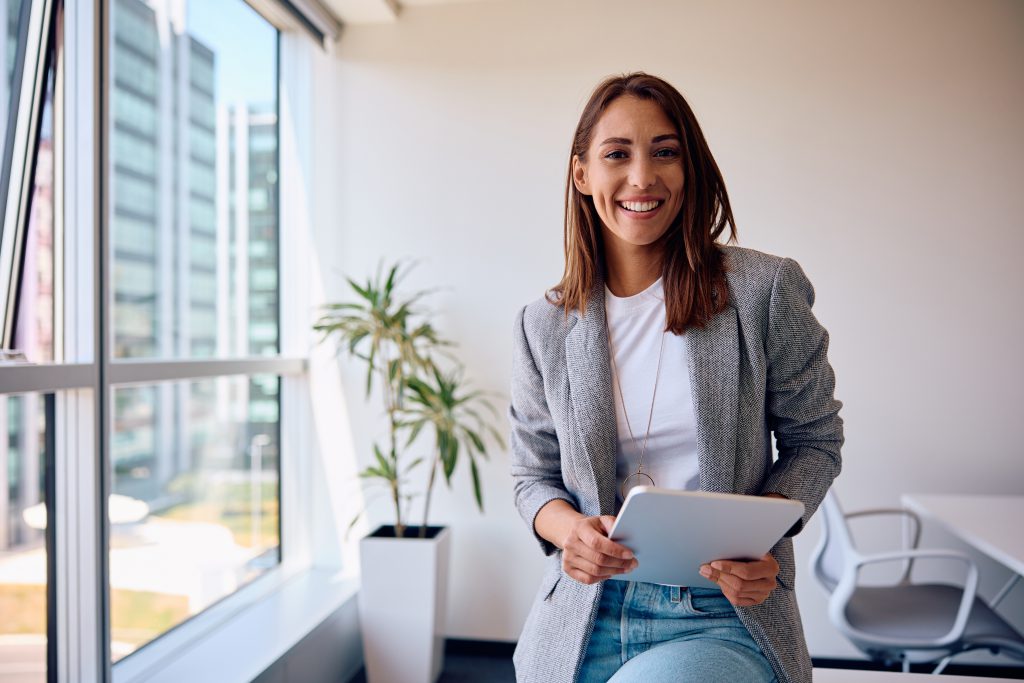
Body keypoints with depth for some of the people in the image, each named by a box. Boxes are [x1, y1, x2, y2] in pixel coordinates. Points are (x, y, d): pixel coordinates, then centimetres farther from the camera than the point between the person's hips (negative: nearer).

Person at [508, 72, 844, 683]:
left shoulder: (767, 289, -6)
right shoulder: (544, 326, 2)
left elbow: (814, 440, 4)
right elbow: (534, 474, 9)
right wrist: (566, 526, -14)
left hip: (727, 616, -2)